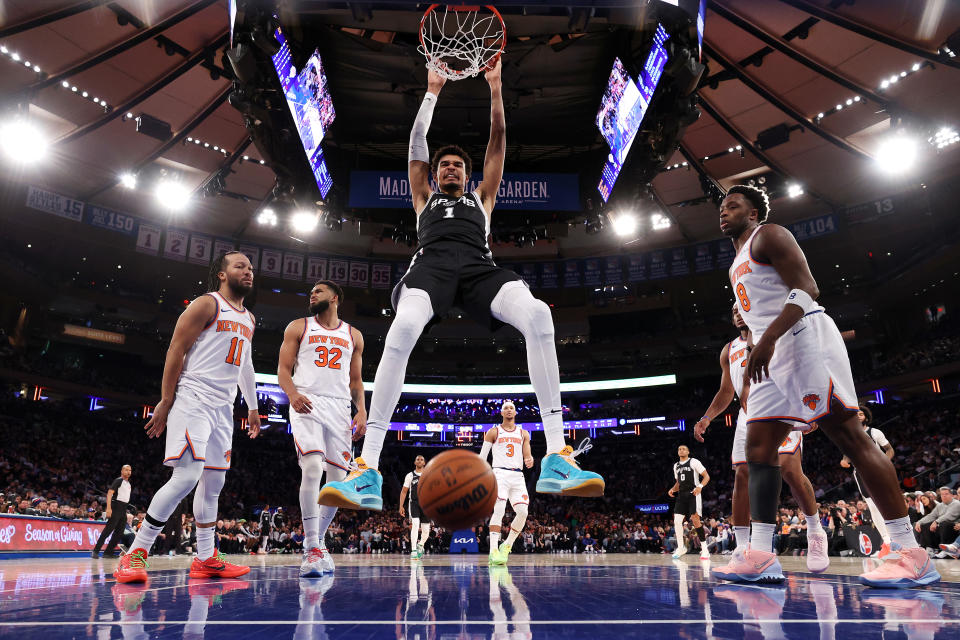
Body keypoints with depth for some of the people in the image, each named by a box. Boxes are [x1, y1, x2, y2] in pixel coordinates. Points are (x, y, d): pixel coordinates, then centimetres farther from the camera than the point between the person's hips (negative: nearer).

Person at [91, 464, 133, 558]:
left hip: (124, 509, 8)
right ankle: (95, 551, -8)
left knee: (119, 532, 5)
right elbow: (109, 493, -16)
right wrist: (108, 508, -25)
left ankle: (108, 552, 9)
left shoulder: (129, 484, 18)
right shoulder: (118, 481, -7)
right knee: (108, 530, -12)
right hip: (116, 507, -8)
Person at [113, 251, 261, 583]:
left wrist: (253, 408, 27)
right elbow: (176, 350, -8)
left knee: (213, 482, 10)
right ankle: (135, 554, -7)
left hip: (223, 407, 8)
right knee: (187, 476, -18)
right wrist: (166, 401, -13)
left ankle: (206, 559, 18)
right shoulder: (207, 304, -4)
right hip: (193, 399, -8)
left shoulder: (248, 320, 19)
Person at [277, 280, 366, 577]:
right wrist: (292, 394, -16)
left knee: (338, 479, 1)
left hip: (340, 408, 3)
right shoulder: (298, 327, 12)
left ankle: (317, 540, 21)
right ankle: (313, 550, -17)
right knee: (312, 468, -22)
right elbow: (283, 368, 5)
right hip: (307, 405, -3)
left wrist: (362, 410, 2)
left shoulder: (353, 335, 17)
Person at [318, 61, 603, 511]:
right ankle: (367, 469, -36)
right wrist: (432, 91, 38)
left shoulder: (481, 198, 39)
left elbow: (498, 140, 36)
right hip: (432, 263, 0)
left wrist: (495, 88, 33)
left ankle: (557, 457, -35)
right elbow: (416, 141, 36)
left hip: (478, 266, 1)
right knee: (402, 329, -36)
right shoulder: (424, 199, 38)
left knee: (538, 315, -32)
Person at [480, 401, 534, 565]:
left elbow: (527, 455, 13)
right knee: (499, 510, -20)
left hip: (518, 476, 4)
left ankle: (507, 546, 10)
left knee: (523, 512, -9)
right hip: (500, 473, -4)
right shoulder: (493, 432, 8)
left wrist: (529, 461, -13)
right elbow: (482, 457, 5)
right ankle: (494, 551, -22)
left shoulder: (523, 434, 17)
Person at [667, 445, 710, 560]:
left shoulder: (694, 462, -1)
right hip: (682, 495, 6)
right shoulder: (676, 466, 18)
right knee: (677, 521, -3)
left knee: (695, 519, -14)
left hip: (693, 494, -6)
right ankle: (681, 547, 11)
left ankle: (704, 549, -6)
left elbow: (706, 476, -4)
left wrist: (700, 486, -21)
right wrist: (672, 489, 7)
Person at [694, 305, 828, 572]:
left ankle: (815, 533, 5)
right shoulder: (729, 352, 17)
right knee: (741, 475, -4)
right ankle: (741, 548, 1)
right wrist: (706, 418, 7)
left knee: (790, 470, -18)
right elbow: (726, 392, 20)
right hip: (748, 417, 5)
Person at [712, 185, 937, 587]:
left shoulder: (769, 236, 0)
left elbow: (806, 289, -14)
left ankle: (911, 554, -8)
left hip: (805, 337, -9)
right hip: (772, 354, 9)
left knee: (849, 436, -11)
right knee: (759, 446, 0)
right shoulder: (738, 264, 27)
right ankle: (760, 557, -2)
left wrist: (767, 338, -26)